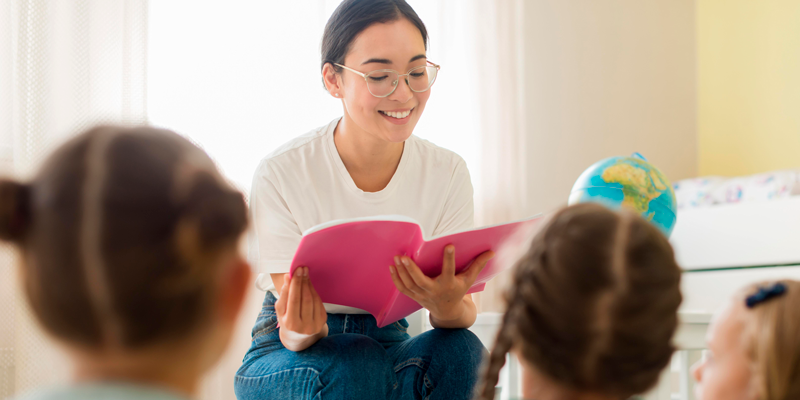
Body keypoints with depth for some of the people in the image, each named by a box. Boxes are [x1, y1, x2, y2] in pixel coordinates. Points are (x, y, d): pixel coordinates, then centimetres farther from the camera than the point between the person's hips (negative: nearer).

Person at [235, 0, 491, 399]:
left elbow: (464, 314, -11)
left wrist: (447, 306, -37)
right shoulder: (280, 175, -16)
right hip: (288, 360, -3)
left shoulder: (448, 173, -7)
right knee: (353, 365, -36)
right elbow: (294, 332, -15)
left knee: (460, 351, -29)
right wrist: (300, 333, -41)